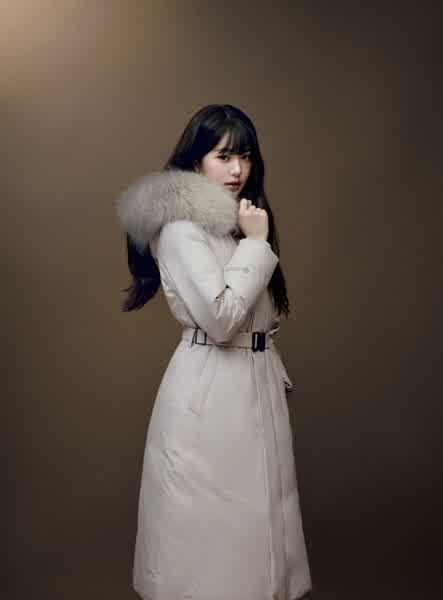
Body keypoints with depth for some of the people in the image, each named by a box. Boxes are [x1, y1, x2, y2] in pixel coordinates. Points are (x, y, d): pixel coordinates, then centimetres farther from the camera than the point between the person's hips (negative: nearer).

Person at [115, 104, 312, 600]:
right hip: (209, 389, -8)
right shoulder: (181, 227, -14)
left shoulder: (242, 220, 13)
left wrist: (279, 373, 18)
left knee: (255, 511, 17)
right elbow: (219, 317, -23)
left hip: (259, 380, 8)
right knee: (210, 521, 4)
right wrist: (256, 243, -16)